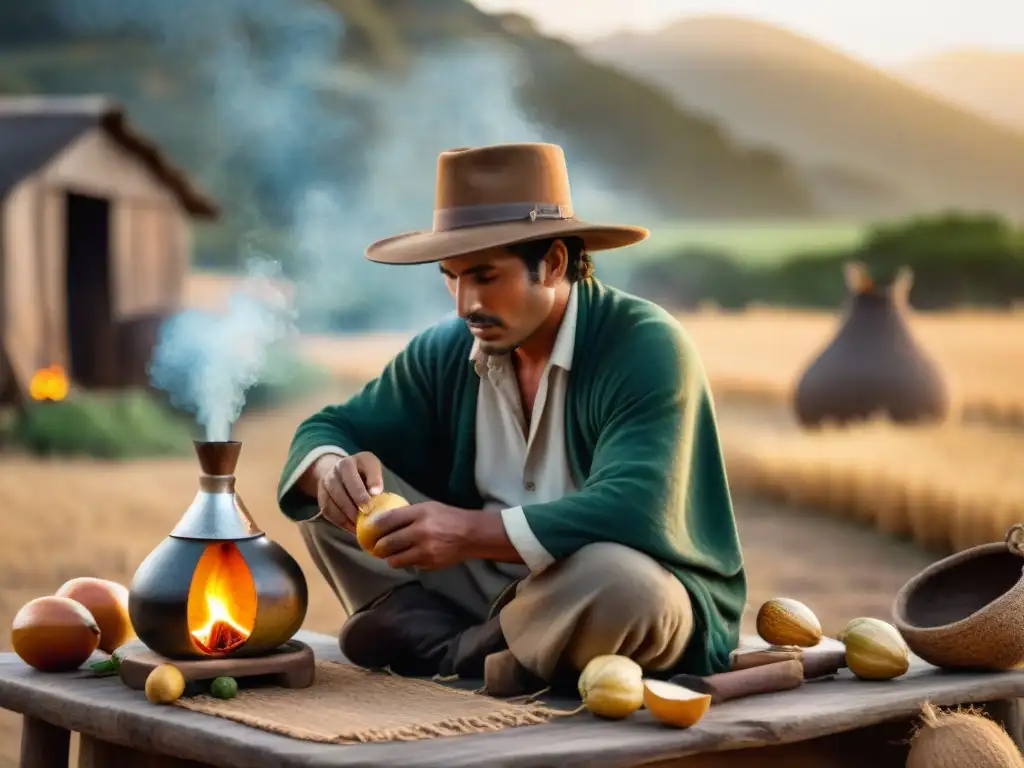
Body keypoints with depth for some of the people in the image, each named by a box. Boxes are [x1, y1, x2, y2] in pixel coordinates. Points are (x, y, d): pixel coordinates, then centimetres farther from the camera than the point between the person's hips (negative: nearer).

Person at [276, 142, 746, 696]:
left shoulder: (646, 349, -18)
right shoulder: (445, 353, 1)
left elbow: (634, 510, -31)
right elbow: (327, 431, 7)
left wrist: (473, 532, -37)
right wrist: (333, 470, -19)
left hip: (638, 606, -5)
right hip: (498, 585, 6)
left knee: (616, 580, -40)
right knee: (335, 500, -5)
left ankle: (442, 657, -16)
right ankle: (466, 654, -22)